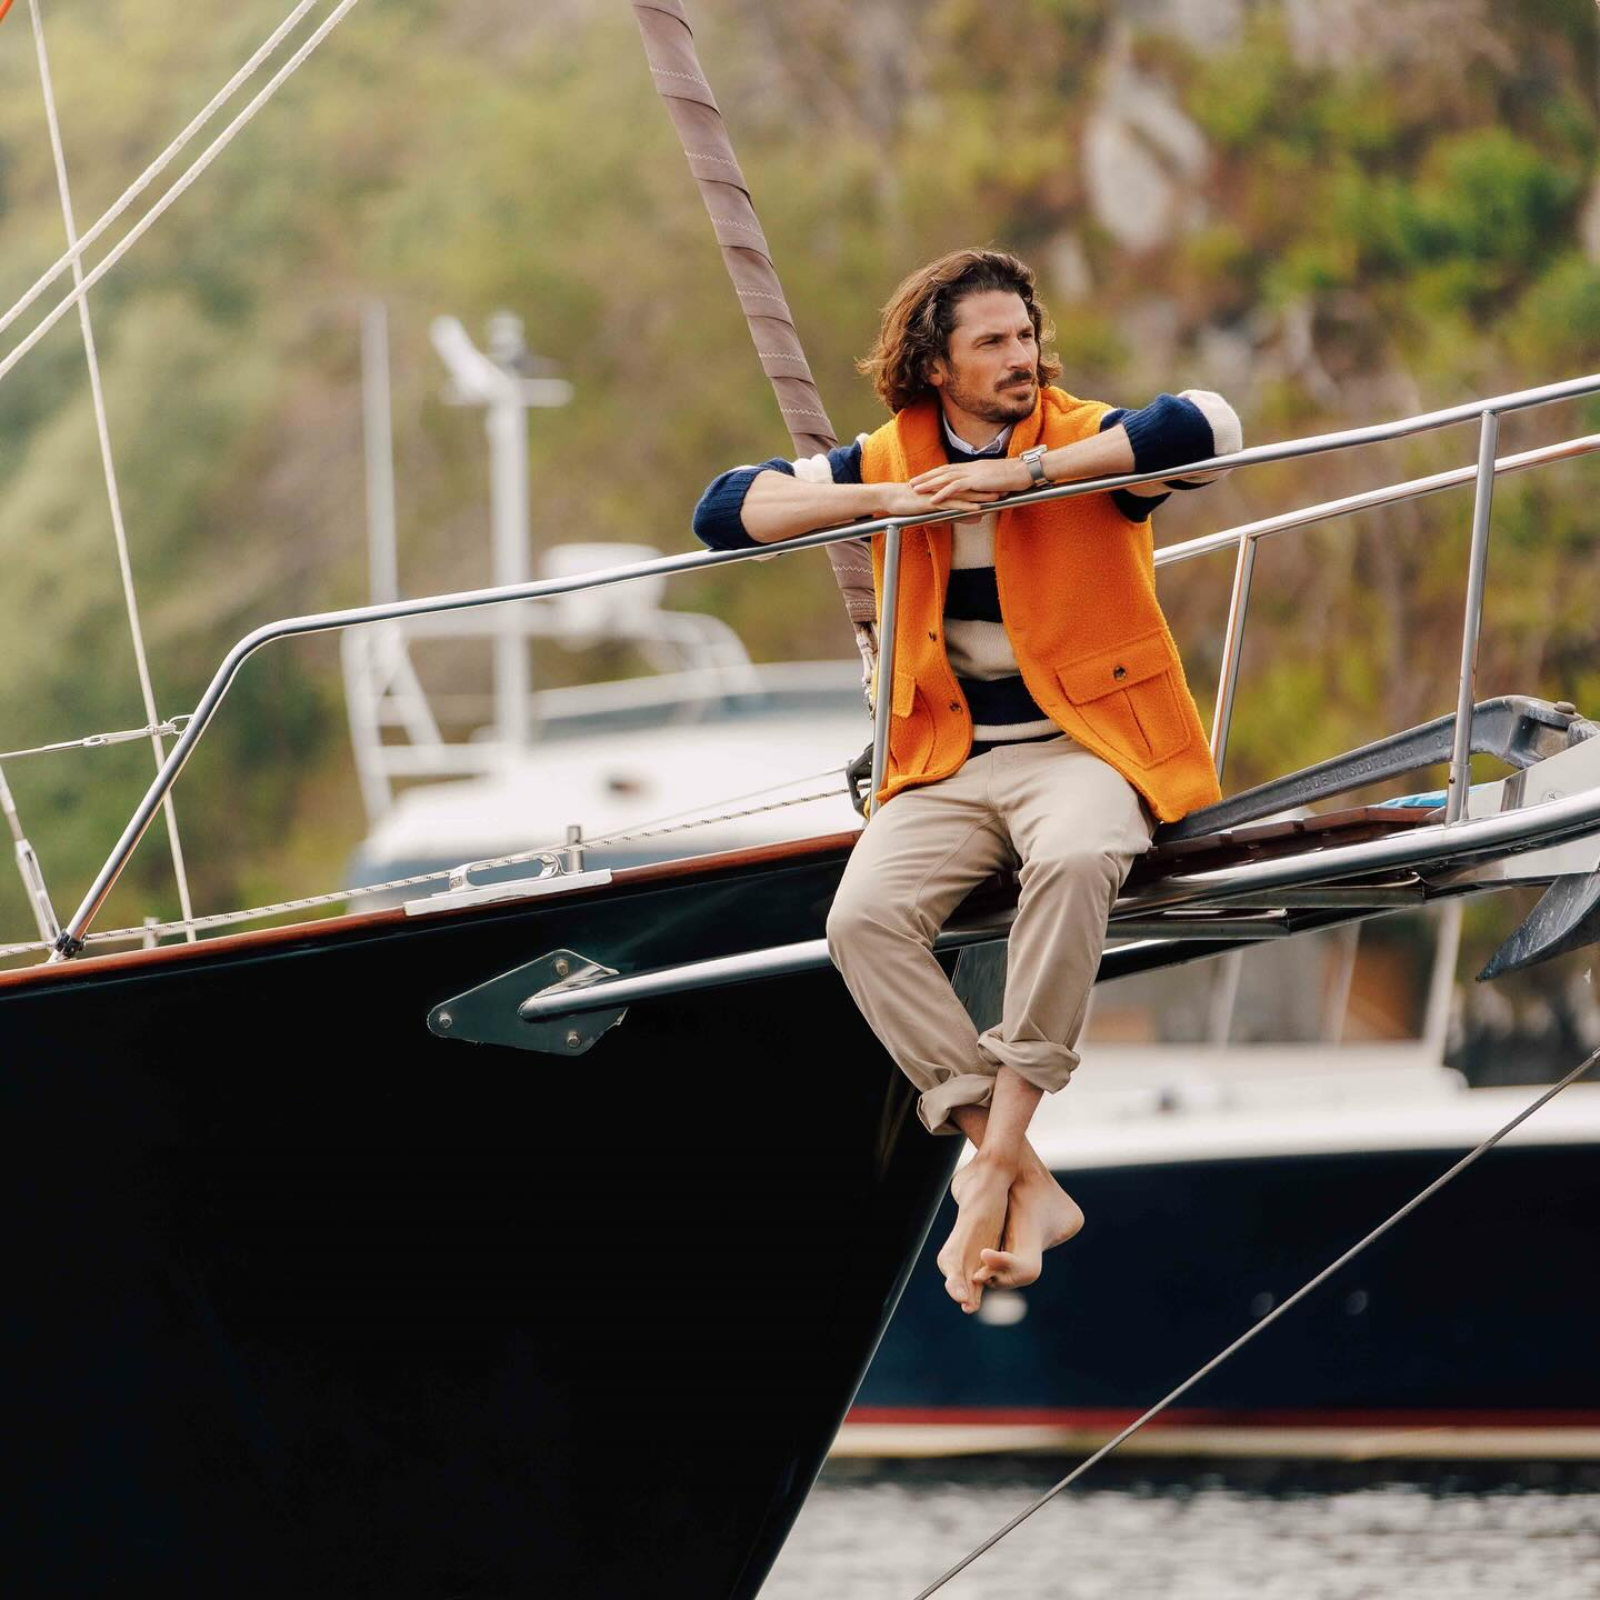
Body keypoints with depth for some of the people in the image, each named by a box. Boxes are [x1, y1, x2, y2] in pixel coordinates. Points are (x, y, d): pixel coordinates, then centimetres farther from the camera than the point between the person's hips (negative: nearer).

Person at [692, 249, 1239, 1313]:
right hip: (948, 765, 3)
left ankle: (998, 1160, -34)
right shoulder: (891, 462, 9)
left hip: (1080, 744, -3)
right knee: (864, 917, -26)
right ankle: (1028, 1189, -26)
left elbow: (1210, 427, -21)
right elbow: (724, 513, 3)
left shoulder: (1084, 442, 0)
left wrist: (1020, 472, -21)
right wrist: (882, 502, -11)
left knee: (1074, 859, -39)